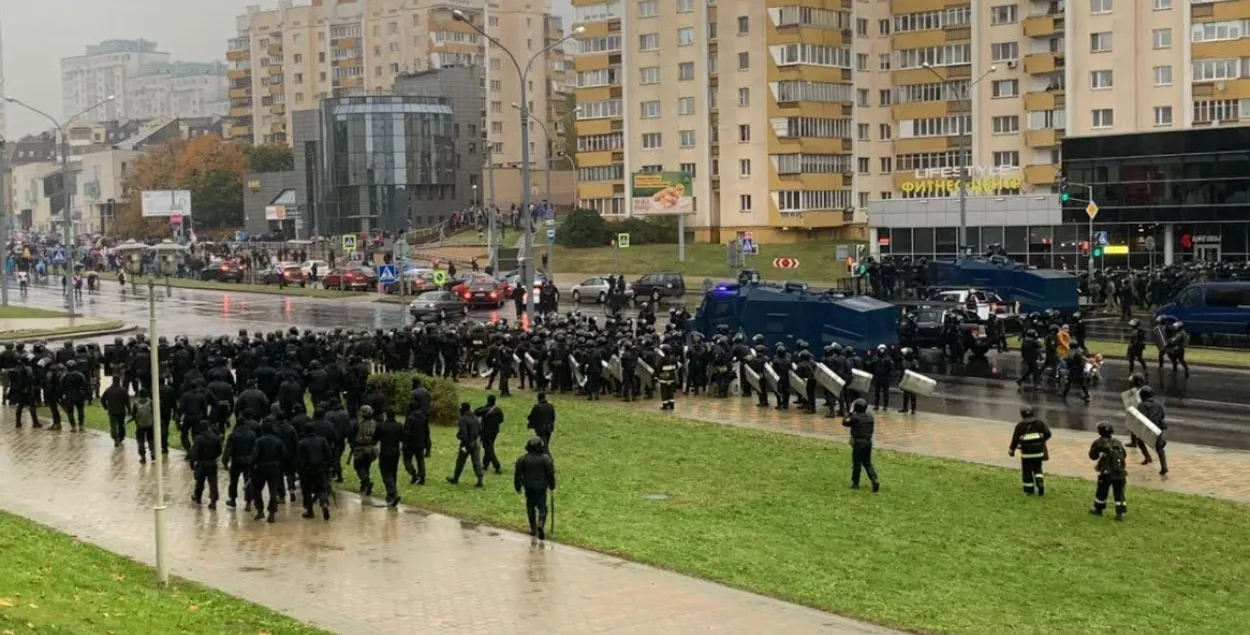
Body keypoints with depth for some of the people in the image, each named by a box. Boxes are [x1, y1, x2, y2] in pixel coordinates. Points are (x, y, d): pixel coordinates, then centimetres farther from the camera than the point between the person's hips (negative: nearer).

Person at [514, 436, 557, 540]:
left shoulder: (522, 459, -7)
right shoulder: (545, 458, -11)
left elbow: (517, 475, 0)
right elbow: (551, 474, -5)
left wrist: (518, 488, 13)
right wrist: (552, 487, 8)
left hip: (529, 488, 2)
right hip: (541, 488, -2)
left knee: (530, 507, 17)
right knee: (542, 507, 5)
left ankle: (533, 528, 23)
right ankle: (540, 525, -17)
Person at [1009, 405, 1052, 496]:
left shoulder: (1020, 425, -1)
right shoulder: (1040, 422, 5)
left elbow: (1015, 438, -1)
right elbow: (1048, 433, 1)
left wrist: (1011, 450, 11)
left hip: (1026, 451, -2)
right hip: (1038, 450, 2)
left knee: (1027, 470, 9)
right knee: (1037, 468, 17)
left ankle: (1029, 490, 11)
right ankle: (1040, 484, -5)